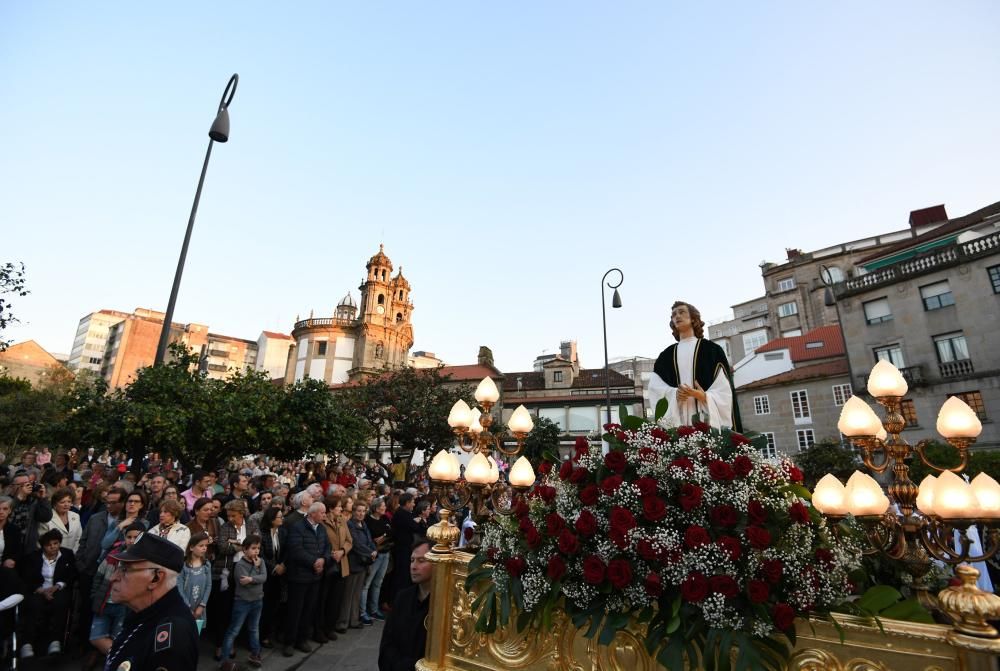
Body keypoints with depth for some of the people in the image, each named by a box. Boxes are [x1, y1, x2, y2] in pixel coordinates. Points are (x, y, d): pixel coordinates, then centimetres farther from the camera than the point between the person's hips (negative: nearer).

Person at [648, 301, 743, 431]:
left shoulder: (711, 349, 9)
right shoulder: (666, 355, 16)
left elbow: (723, 388, 1)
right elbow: (655, 385, 6)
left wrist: (704, 396, -19)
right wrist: (674, 394, -14)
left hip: (706, 417, -2)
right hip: (677, 419, 2)